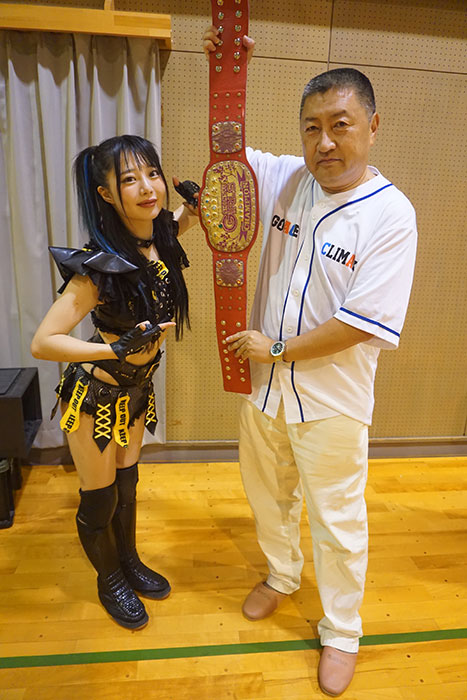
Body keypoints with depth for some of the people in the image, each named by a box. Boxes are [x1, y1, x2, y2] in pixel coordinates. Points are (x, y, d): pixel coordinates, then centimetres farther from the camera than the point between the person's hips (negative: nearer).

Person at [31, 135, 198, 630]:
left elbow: (191, 211, 17)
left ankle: (129, 561, 50)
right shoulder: (102, 266, -29)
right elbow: (42, 343, -28)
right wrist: (119, 349, -34)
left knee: (127, 482, 25)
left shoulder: (161, 234, -9)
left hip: (136, 389, 6)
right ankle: (109, 581, 43)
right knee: (100, 498, 14)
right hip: (95, 397, -6)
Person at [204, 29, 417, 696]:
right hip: (264, 387, 5)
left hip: (331, 400, -5)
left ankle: (342, 633, 40)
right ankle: (281, 575, 55)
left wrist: (275, 348, -15)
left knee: (337, 521, 13)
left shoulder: (392, 215, -16)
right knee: (269, 497, 24)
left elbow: (362, 323, -21)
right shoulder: (284, 179, -1)